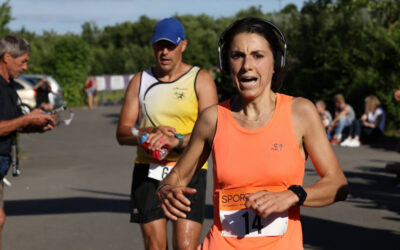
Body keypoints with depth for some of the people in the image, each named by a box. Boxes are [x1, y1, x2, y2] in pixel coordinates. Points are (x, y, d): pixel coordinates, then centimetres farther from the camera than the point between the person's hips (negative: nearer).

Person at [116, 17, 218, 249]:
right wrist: (152, 132, -14)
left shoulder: (201, 80, 1)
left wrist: (176, 141, -27)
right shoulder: (140, 80, 11)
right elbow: (122, 133, 6)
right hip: (148, 171, 3)